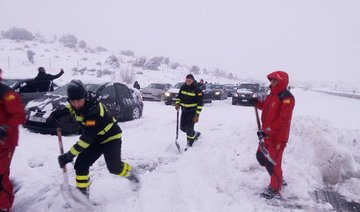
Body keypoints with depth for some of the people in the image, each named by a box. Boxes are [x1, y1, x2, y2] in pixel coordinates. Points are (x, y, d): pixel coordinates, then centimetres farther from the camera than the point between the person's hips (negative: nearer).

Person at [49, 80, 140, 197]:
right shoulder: (78, 103, -14)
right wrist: (55, 115, -8)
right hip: (95, 138, 7)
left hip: (110, 137, -7)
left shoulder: (94, 110, -37)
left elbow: (87, 138, -38)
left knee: (114, 167, -13)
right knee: (80, 164, -4)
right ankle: (82, 193, 12)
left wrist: (69, 155, -37)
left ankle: (131, 173, 19)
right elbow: (68, 108, 12)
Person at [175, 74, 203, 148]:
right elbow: (179, 96, 15)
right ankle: (195, 134, 35)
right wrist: (177, 103, -6)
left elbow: (200, 103, -13)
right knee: (183, 127, 10)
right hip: (184, 111, 6)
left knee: (189, 129, -9)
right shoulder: (183, 87, 3)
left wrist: (197, 115, -18)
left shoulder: (197, 90, -13)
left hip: (192, 111, -6)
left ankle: (189, 144, 11)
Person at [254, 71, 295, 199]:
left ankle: (275, 189, 19)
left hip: (278, 136, -9)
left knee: (272, 162, -2)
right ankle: (279, 179, 37)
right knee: (261, 156, 17)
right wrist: (256, 103, 9)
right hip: (267, 134, 10)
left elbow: (283, 120, -25)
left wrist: (266, 130, -27)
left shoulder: (287, 98, -19)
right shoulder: (272, 95, 9)